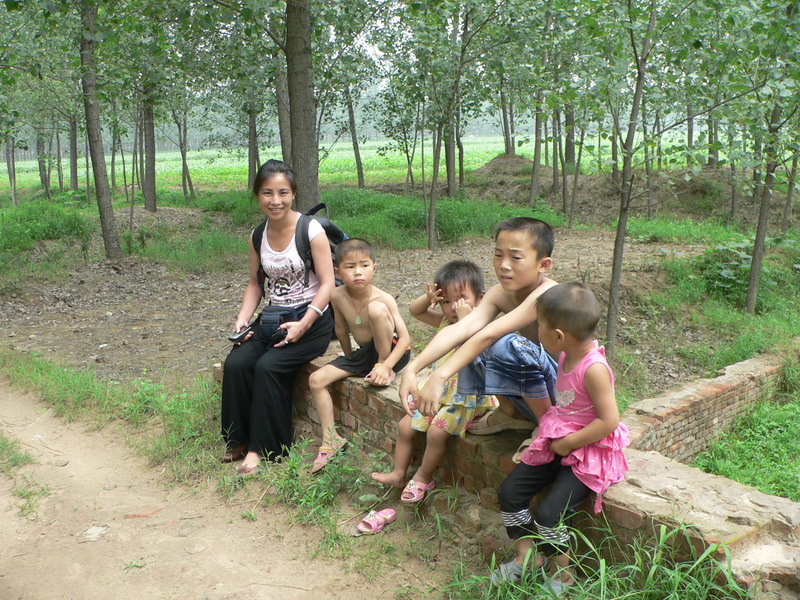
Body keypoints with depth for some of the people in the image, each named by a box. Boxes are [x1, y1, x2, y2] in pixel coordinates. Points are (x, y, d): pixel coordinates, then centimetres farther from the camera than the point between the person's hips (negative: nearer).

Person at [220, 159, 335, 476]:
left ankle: (263, 448, -9)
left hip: (311, 320, -5)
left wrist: (303, 325, -22)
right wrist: (242, 320, -2)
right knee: (235, 363, -18)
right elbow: (255, 284, 14)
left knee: (268, 366, -25)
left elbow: (327, 284, -12)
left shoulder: (311, 230, -11)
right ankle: (239, 440, -1)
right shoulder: (258, 237, 7)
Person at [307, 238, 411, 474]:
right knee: (317, 379, -9)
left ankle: (385, 371, -16)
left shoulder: (383, 298, -23)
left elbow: (405, 337, -24)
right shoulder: (338, 296, -9)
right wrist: (349, 358, 16)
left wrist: (385, 365, -35)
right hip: (364, 353, 6)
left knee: (376, 309, -32)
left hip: (392, 351, -5)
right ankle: (330, 438, 0)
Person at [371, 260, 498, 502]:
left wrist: (466, 319, -38)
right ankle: (399, 473, 25)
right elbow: (414, 310, 12)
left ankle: (423, 477, 2)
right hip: (439, 392, 8)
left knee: (437, 430, -24)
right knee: (405, 425, 6)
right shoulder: (445, 321, 3)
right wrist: (428, 298, -9)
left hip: (466, 398, -8)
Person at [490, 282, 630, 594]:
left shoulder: (593, 368, -26)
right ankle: (526, 556, 20)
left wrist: (567, 443, -19)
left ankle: (561, 572, 10)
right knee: (510, 492, 1)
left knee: (549, 513, -18)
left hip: (589, 453, -8)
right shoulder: (566, 355, 0)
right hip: (558, 443, 8)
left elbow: (609, 421, -25)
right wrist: (547, 432, 10)